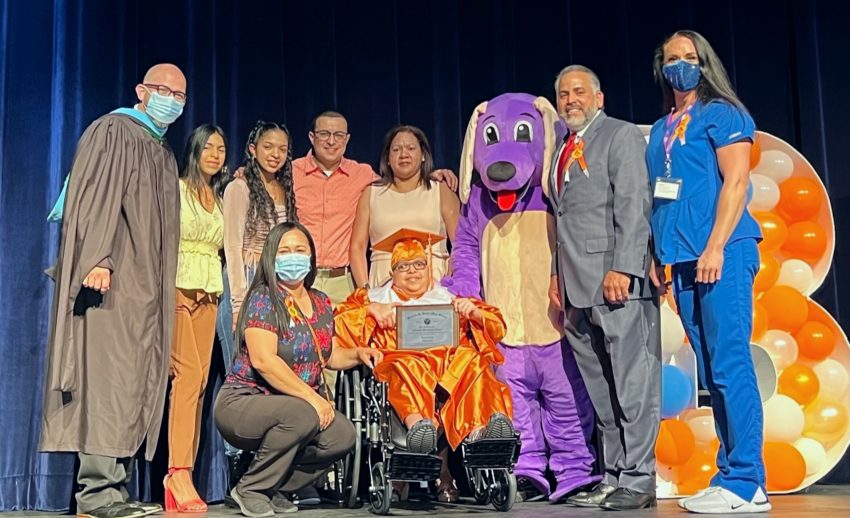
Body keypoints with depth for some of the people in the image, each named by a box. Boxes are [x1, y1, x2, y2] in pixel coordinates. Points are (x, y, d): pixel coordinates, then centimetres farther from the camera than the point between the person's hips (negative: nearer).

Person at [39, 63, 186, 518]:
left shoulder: (163, 154, 23)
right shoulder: (113, 131, -1)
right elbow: (95, 195, -13)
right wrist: (97, 259, -25)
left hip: (146, 288, 9)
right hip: (113, 281, -8)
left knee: (135, 385, 4)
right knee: (109, 378, -13)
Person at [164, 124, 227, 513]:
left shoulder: (221, 199, 20)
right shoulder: (175, 189, 3)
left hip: (208, 292, 6)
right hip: (177, 287, -6)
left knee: (198, 379, -1)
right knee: (188, 372, -17)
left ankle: (181, 473, 1)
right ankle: (179, 471, -18)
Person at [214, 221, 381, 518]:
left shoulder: (321, 303, 10)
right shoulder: (264, 299, -12)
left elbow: (326, 355, 22)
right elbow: (263, 360, -24)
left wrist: (358, 354, 1)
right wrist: (312, 397, -25)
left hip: (297, 406, 7)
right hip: (242, 403, -7)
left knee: (344, 435, -16)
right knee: (302, 415, -35)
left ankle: (274, 489, 4)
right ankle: (251, 490, -12)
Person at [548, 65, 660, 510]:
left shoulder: (621, 136, 1)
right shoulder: (563, 150, 23)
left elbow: (633, 205, -10)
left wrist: (622, 268, -18)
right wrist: (558, 273, 14)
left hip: (617, 281, -7)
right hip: (579, 288, 7)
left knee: (632, 383, -5)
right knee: (600, 391, 8)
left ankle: (638, 480, 0)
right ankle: (613, 477, 13)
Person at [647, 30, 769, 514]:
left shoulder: (723, 114, 2)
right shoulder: (661, 130, 21)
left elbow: (736, 181, -9)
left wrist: (715, 247, -17)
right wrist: (657, 255, 12)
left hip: (722, 254, -7)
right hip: (682, 261, 7)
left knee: (731, 365, -10)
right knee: (712, 372, 7)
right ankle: (733, 476, 11)